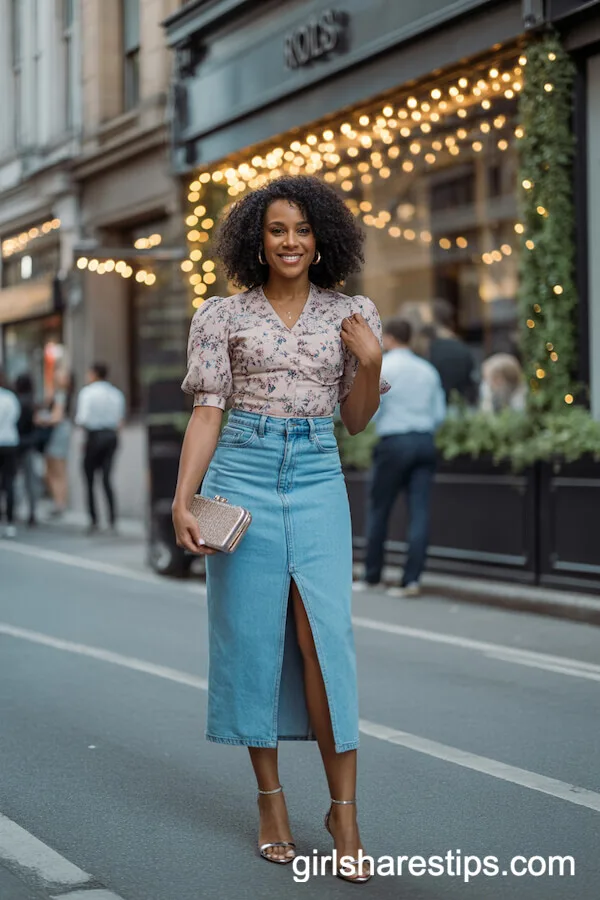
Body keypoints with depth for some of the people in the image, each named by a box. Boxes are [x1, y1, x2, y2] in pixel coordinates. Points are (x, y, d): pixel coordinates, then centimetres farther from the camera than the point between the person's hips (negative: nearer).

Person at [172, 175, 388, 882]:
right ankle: (270, 798, 13)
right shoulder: (223, 316, 5)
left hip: (318, 479, 0)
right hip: (242, 474, 0)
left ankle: (343, 810, 0)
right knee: (251, 633, 1)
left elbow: (356, 420, 13)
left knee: (326, 634, -8)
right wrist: (182, 500, -7)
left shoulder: (354, 315, 9)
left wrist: (371, 362, -5)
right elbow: (207, 413, 2)